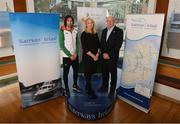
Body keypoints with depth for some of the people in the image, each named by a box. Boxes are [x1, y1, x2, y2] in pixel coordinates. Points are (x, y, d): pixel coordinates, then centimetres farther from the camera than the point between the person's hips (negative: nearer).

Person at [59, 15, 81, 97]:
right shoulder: (62, 32, -8)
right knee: (66, 73, 6)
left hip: (75, 56, 5)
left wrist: (76, 54, -8)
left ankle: (75, 85, 35)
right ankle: (66, 89, 21)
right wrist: (70, 55, -13)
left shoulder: (75, 31, 4)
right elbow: (62, 46, -11)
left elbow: (77, 43, 5)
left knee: (76, 71, 15)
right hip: (66, 56, -4)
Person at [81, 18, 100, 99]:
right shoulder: (84, 34, -8)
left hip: (95, 57, 5)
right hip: (87, 57, -5)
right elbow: (85, 48, -14)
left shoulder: (95, 34, 9)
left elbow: (98, 44, 10)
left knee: (92, 72, 12)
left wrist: (97, 54, -6)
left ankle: (87, 86, 33)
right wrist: (93, 56, -14)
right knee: (88, 73, 3)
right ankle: (90, 91, 15)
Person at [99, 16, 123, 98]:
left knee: (113, 74, 6)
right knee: (104, 73, 14)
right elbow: (101, 43, 11)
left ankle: (112, 90, 20)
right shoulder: (104, 31, 13)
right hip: (104, 56, 5)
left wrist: (109, 54, -14)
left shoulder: (119, 31, -6)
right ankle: (104, 87, 32)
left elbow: (118, 45, -13)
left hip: (112, 57, -5)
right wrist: (103, 53, -4)